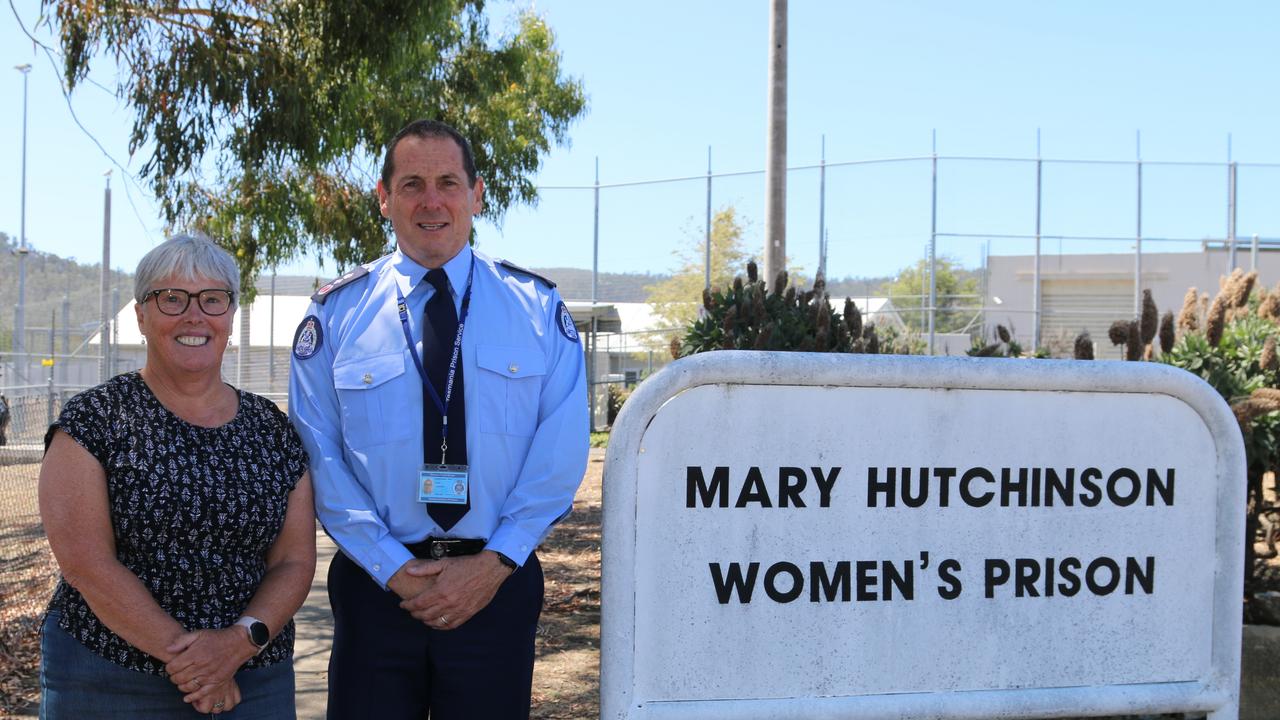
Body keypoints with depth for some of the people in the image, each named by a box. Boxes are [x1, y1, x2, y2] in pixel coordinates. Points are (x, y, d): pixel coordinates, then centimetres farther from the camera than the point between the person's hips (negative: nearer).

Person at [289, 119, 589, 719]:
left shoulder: (538, 307, 2)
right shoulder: (335, 313, 1)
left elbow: (561, 450, -3)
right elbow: (319, 455, -3)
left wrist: (494, 562, -12)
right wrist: (394, 569, -11)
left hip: (498, 582, 1)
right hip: (376, 584, 0)